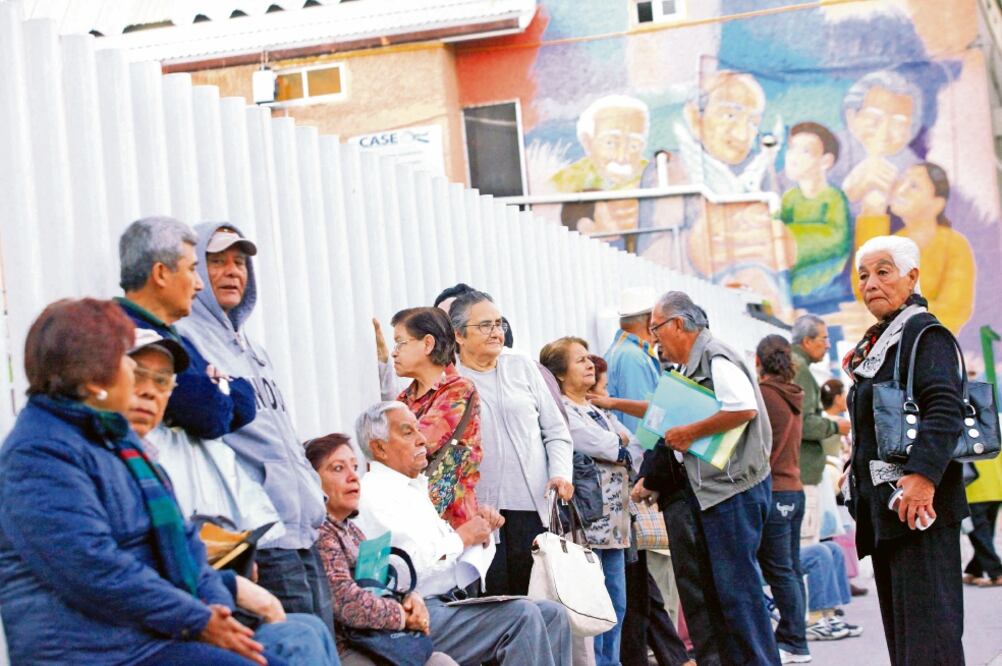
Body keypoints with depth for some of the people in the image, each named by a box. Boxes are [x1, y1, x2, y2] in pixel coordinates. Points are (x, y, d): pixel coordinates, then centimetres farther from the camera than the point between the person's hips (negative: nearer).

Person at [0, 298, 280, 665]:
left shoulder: (115, 435, 19)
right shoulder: (39, 455, -13)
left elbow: (178, 532, 19)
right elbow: (96, 572, -22)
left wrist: (216, 604, 1)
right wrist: (200, 621, -16)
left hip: (158, 634, 9)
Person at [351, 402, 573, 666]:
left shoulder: (413, 490, 22)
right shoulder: (375, 494, -9)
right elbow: (410, 567, -22)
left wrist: (483, 530, 5)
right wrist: (462, 537, -8)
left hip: (447, 603, 10)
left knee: (552, 614, -3)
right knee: (522, 616, -25)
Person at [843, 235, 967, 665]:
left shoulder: (924, 334, -8)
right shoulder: (878, 343, 20)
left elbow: (944, 410, -22)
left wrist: (923, 475, -31)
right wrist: (856, 470, 26)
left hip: (918, 502, -10)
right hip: (883, 505, 10)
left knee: (926, 629, -13)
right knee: (899, 629, 11)